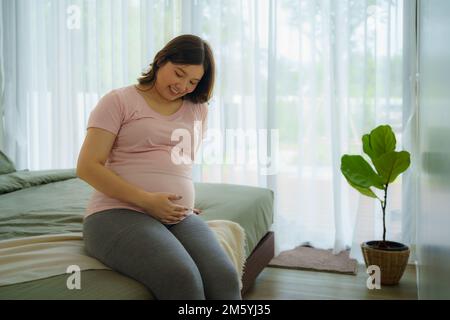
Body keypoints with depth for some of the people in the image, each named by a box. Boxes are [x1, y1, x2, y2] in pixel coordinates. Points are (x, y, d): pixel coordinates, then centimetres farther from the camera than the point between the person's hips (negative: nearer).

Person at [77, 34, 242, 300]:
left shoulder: (198, 109, 18)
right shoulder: (119, 101, 4)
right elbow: (87, 167, -5)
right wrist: (147, 200, -14)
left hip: (181, 218, 4)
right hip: (120, 213, -4)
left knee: (225, 278, -27)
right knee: (182, 279, -33)